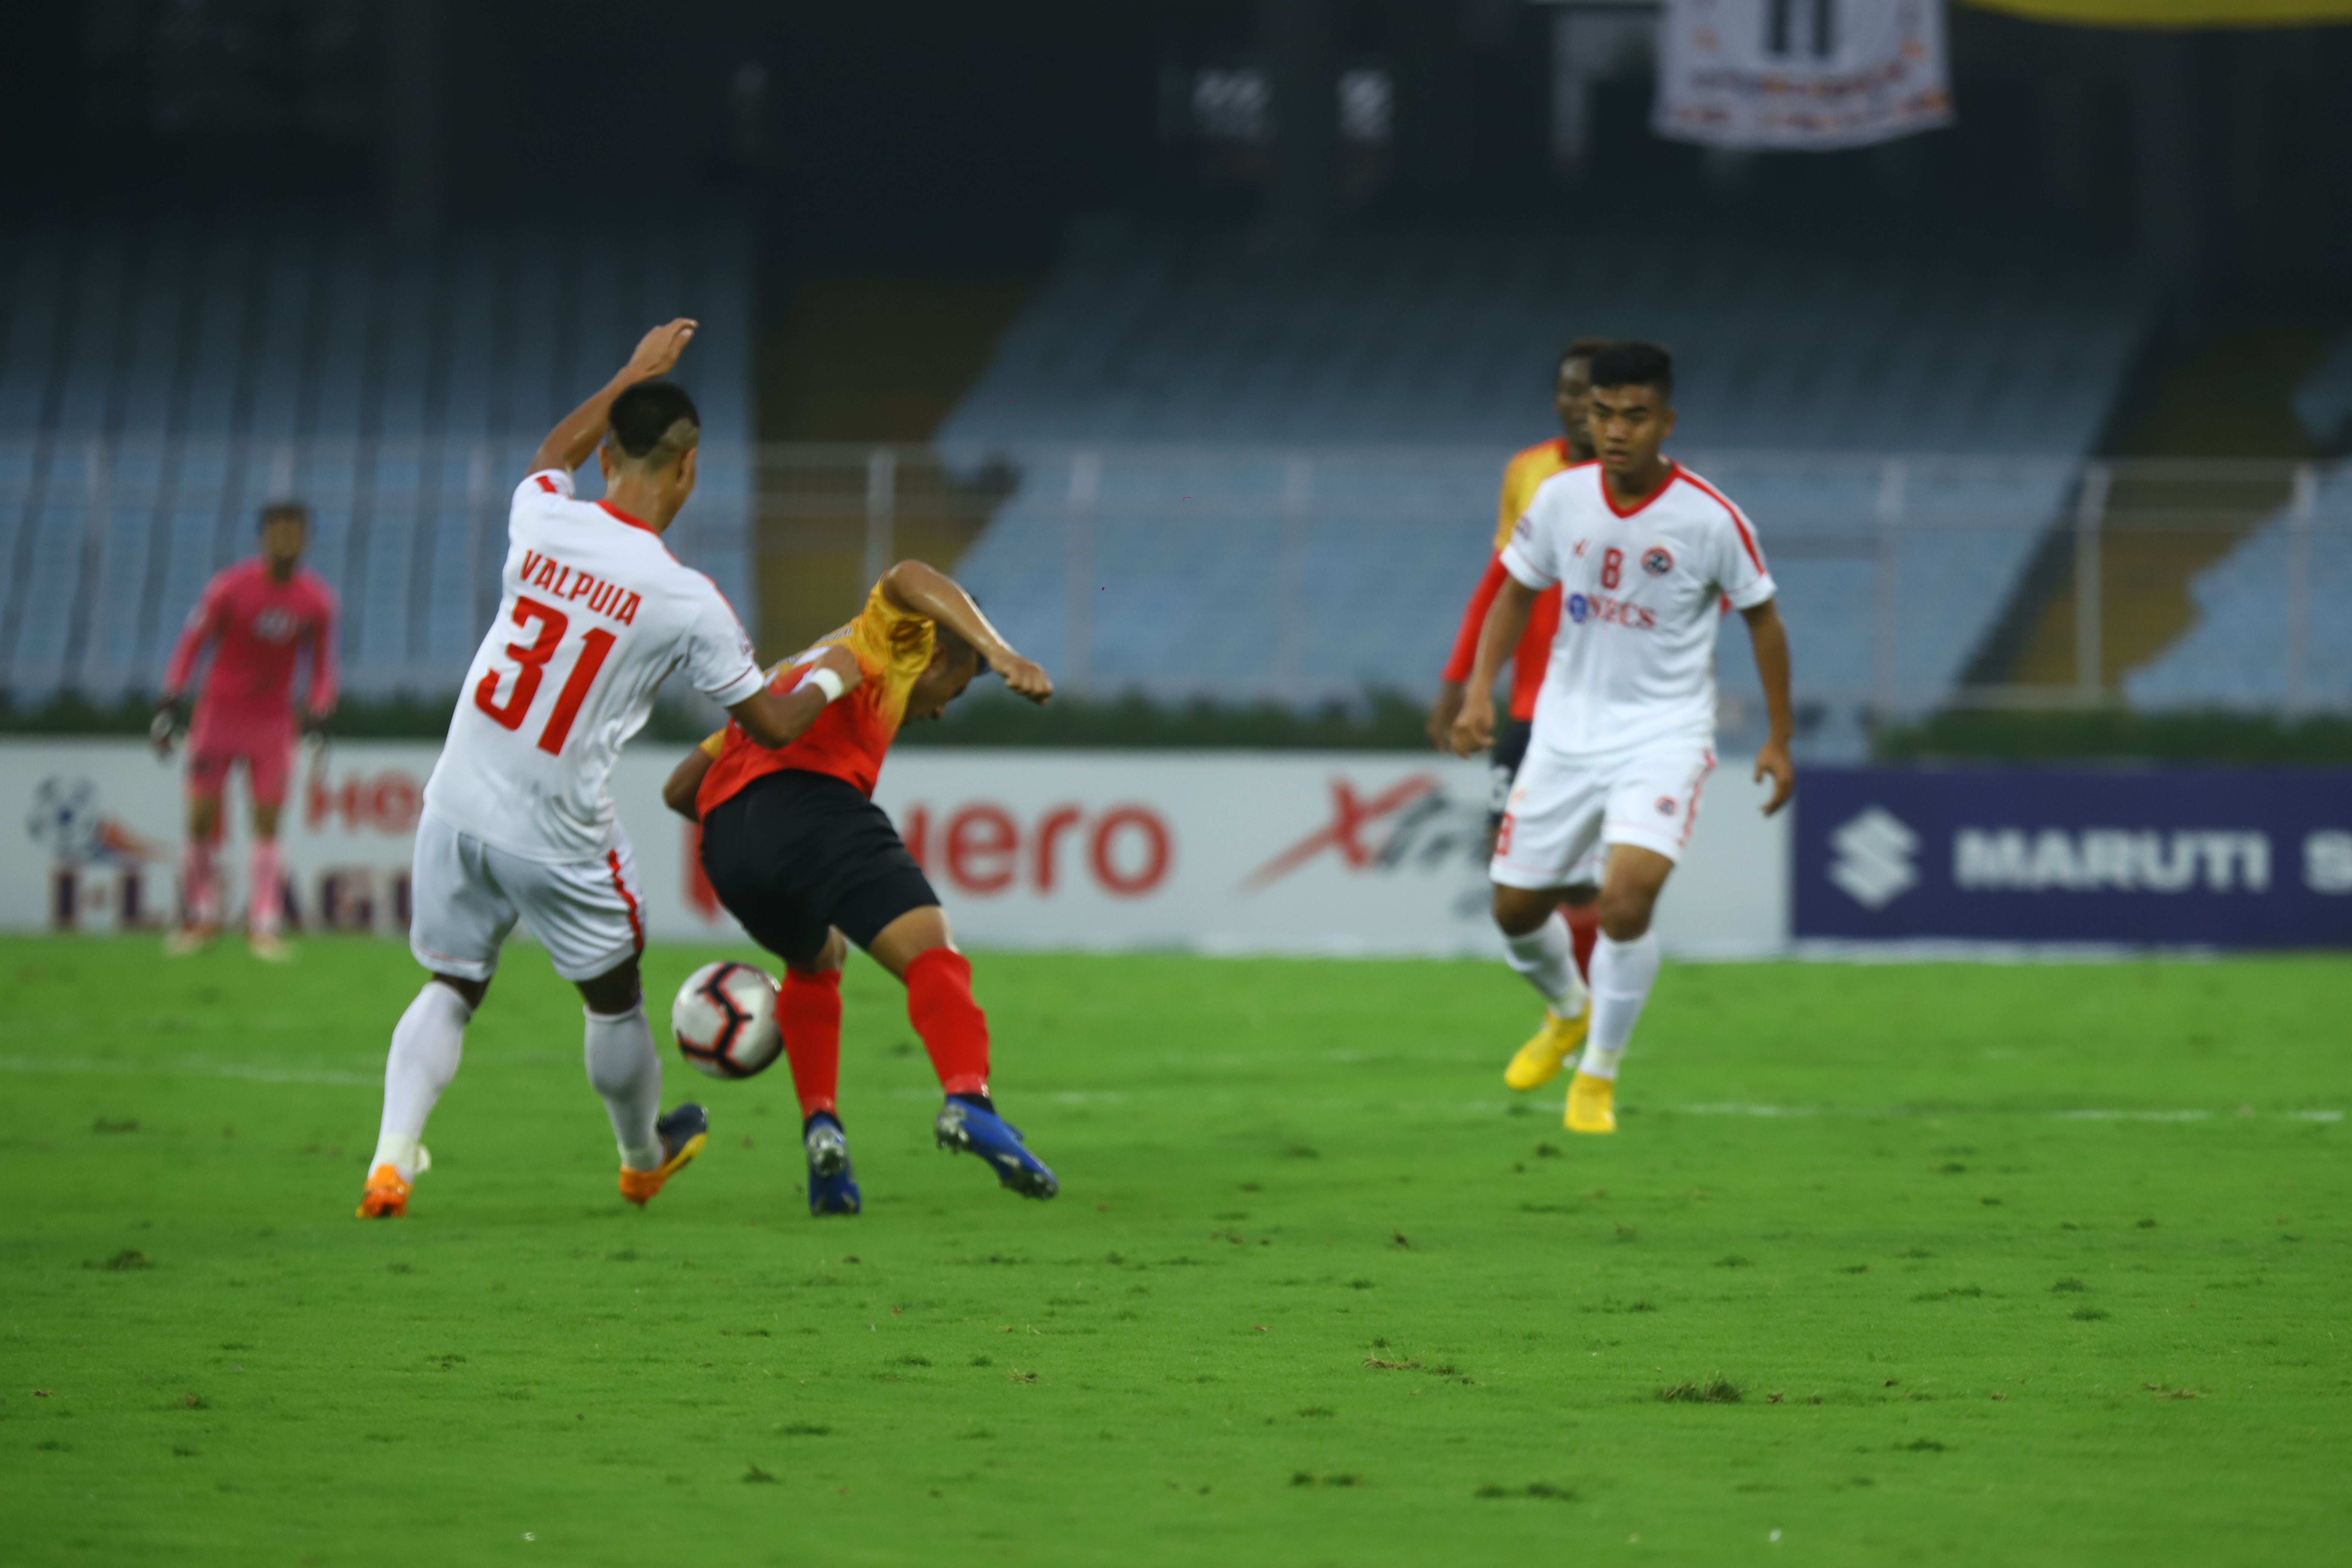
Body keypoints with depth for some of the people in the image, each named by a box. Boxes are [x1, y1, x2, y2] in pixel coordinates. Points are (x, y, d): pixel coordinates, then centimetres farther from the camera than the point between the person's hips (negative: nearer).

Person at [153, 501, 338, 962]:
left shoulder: (317, 601, -5)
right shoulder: (231, 588, -12)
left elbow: (322, 664, 7)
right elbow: (192, 642, -5)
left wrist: (319, 714, -6)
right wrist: (169, 701, -11)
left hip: (273, 721, 1)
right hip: (219, 712, -1)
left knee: (268, 821, -4)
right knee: (201, 817, -3)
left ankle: (265, 928, -4)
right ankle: (201, 919, 9)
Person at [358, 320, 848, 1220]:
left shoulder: (542, 521, -7)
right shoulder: (688, 602, -15)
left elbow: (555, 456, 22)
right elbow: (774, 726, -2)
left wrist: (635, 375, 32)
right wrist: (833, 677, 18)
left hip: (458, 805, 3)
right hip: (558, 838, -3)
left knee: (452, 989, 17)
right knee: (613, 997, 21)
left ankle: (393, 1156, 0)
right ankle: (644, 1160, 42)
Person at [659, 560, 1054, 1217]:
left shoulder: (787, 676, 43)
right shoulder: (889, 645, 25)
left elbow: (681, 788, 39)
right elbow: (908, 578, -1)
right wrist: (999, 653, -11)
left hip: (724, 841, 6)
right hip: (813, 803, -6)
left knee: (813, 965, 32)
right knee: (931, 954, -15)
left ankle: (820, 1124, 11)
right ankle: (967, 1101, -43)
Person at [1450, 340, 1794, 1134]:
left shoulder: (1710, 518, -15)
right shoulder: (1561, 497, -6)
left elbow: (1761, 617, -1)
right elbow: (1516, 591, 9)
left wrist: (1779, 740, 1)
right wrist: (1479, 694, -2)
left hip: (1664, 734, -4)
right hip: (1566, 731, 4)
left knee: (1625, 902, -23)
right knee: (1515, 909, 9)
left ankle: (1599, 1077, -2)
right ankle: (1567, 1013, 43)